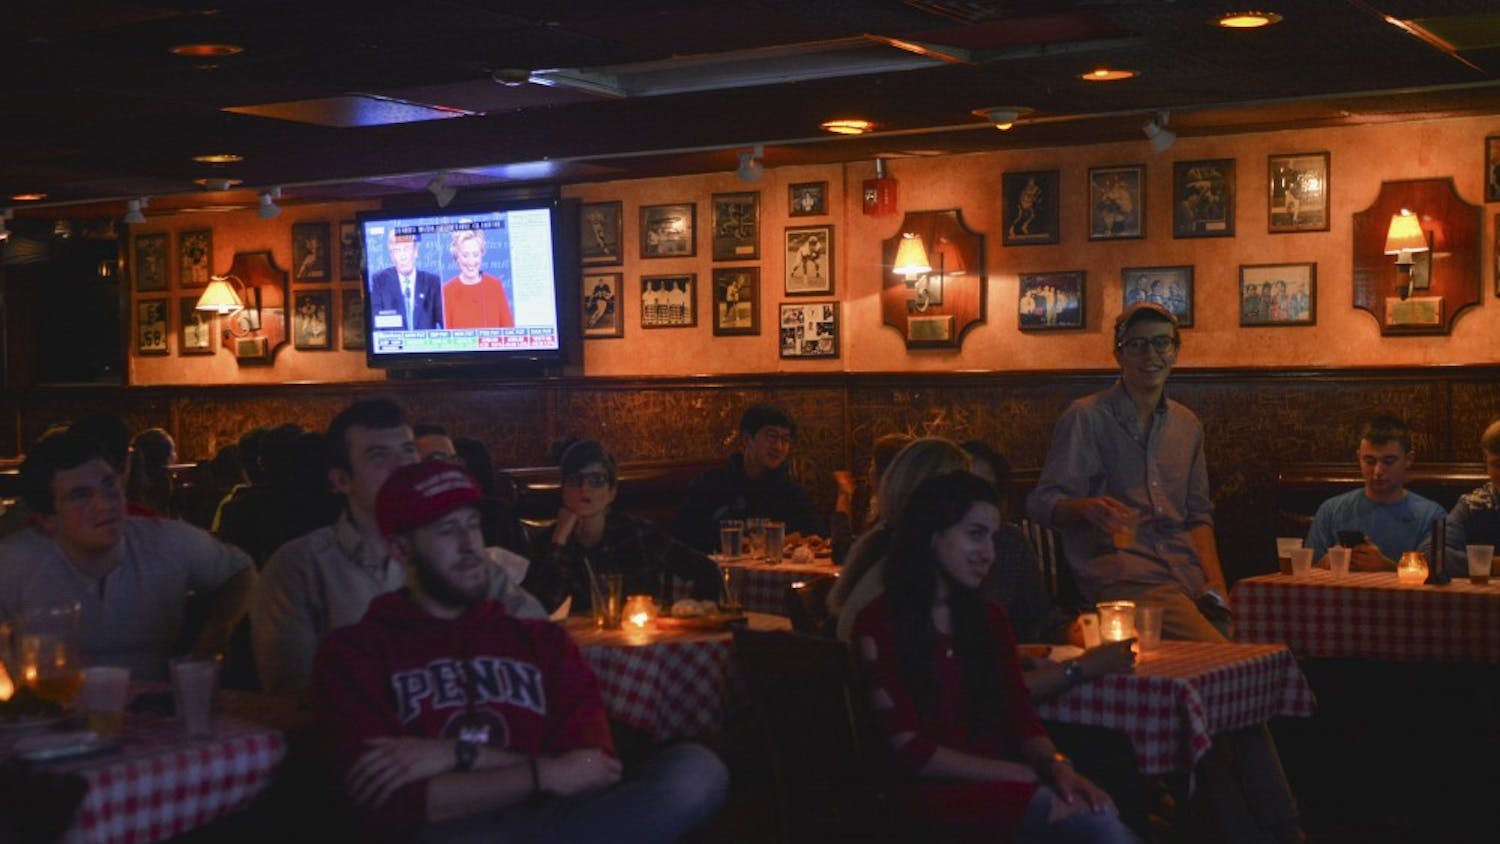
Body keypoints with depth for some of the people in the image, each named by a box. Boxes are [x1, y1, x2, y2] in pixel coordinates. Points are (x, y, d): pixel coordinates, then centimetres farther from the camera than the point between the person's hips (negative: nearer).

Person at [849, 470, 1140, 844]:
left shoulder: (989, 618, 16)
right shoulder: (879, 624, -4)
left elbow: (1020, 717, 10)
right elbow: (912, 750, -9)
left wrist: (1058, 766, -14)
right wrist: (1024, 775, -13)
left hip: (1001, 780, 6)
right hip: (937, 789, -5)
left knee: (1098, 810, -30)